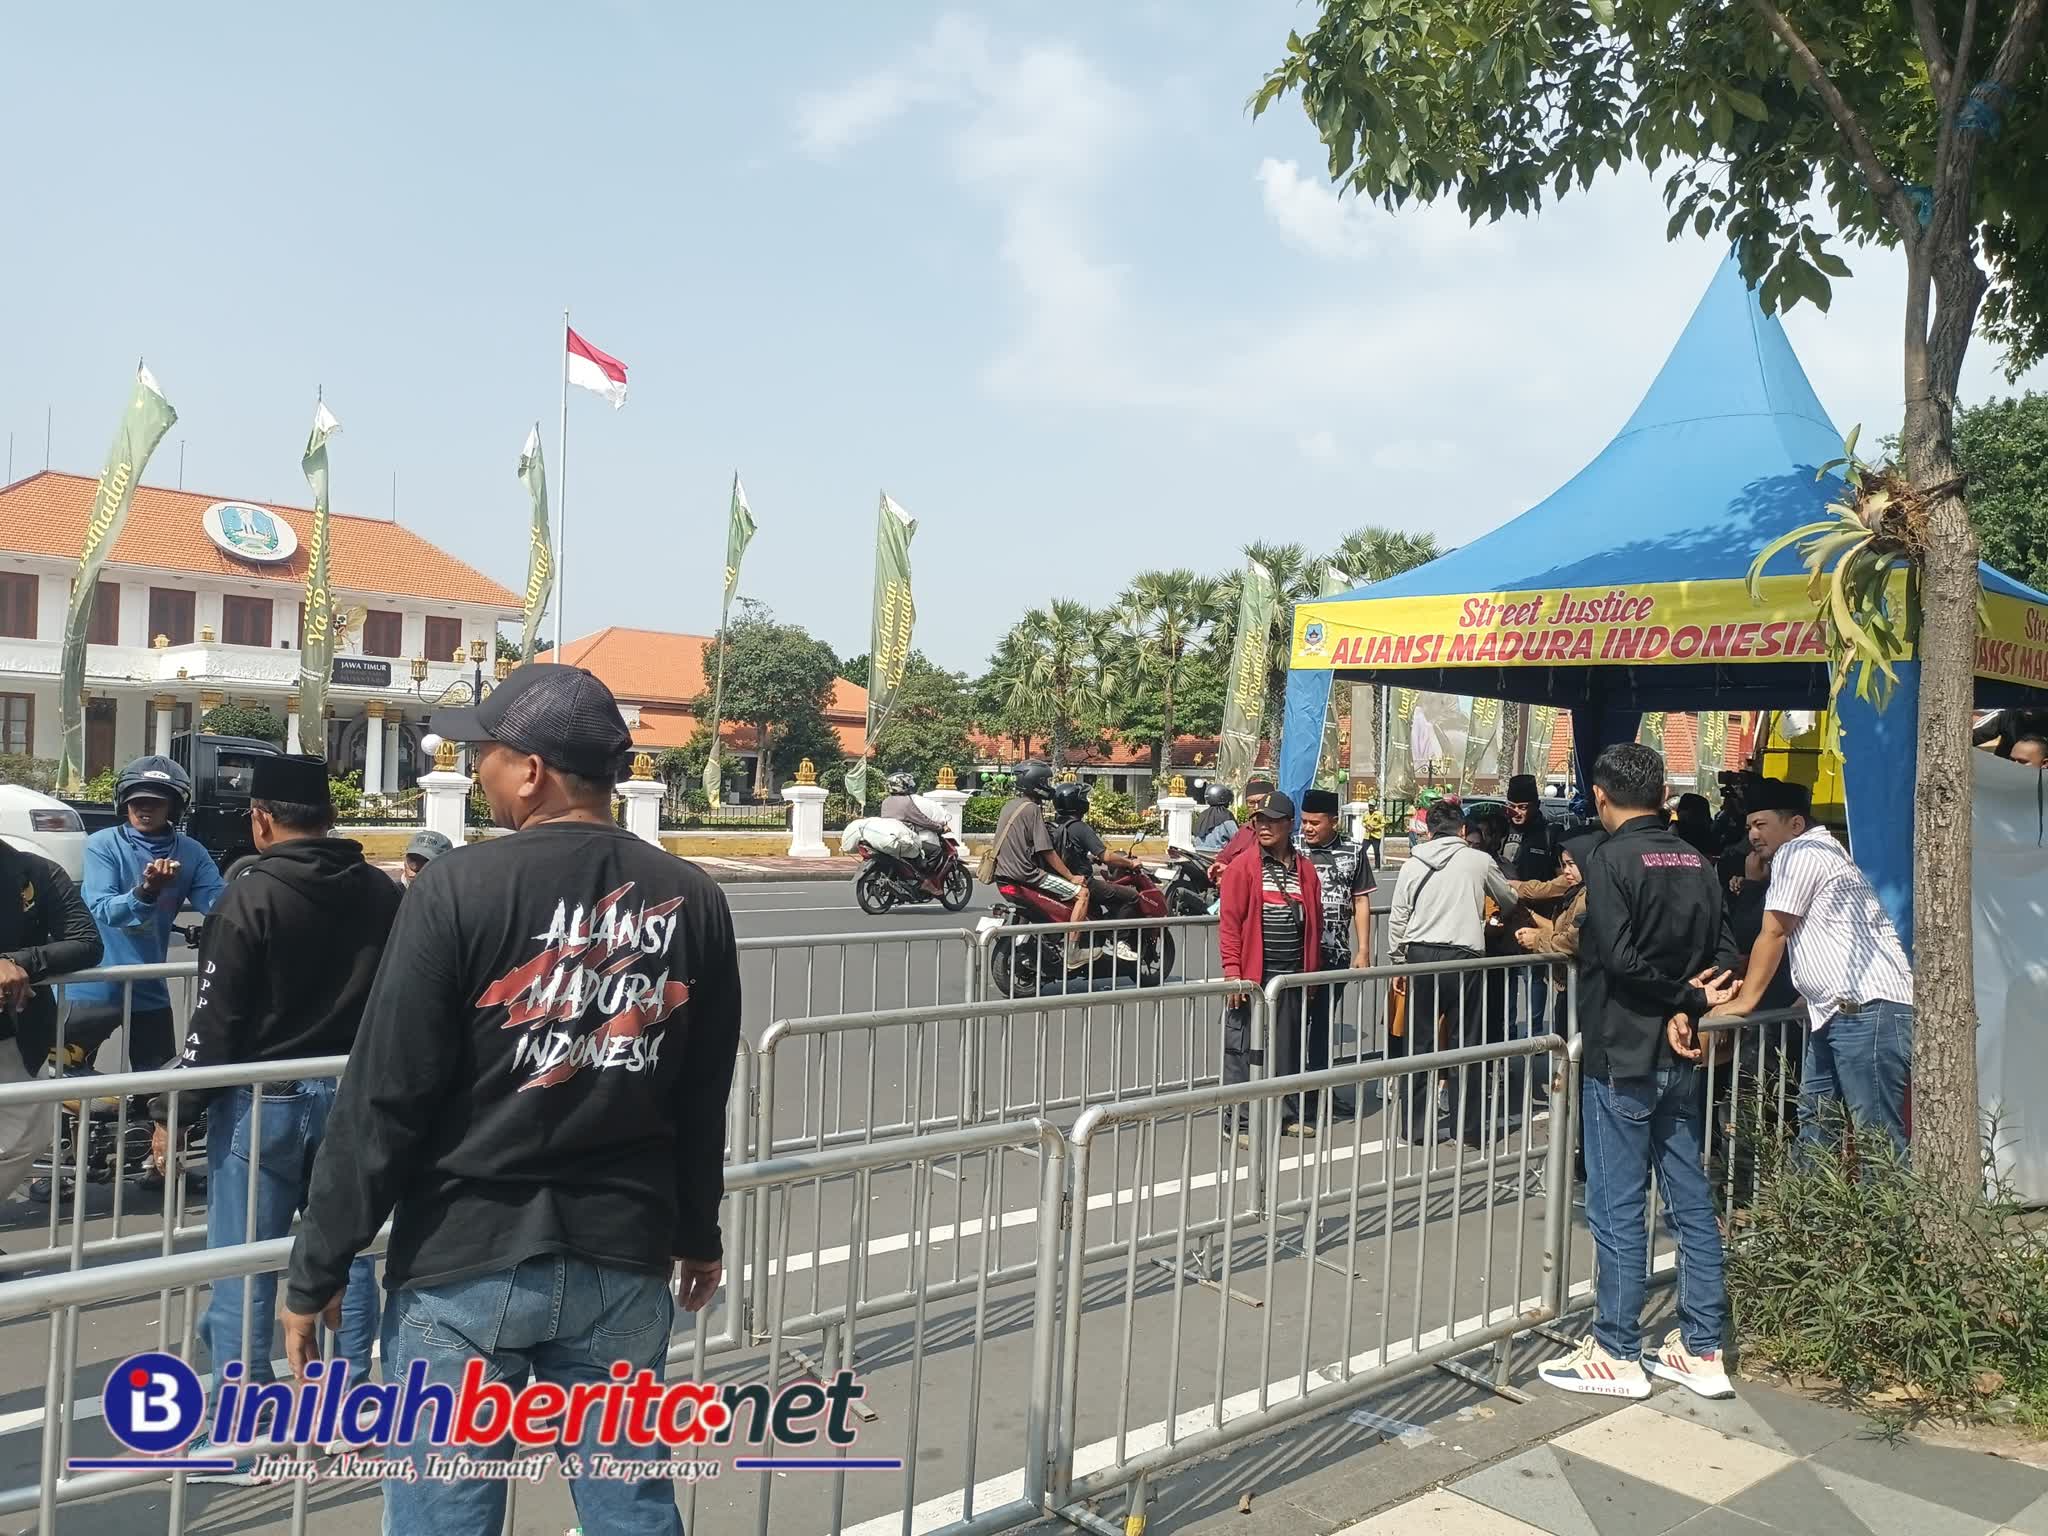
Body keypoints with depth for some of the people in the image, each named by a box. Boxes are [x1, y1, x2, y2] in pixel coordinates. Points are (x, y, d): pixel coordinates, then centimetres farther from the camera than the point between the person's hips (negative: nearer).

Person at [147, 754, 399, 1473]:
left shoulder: (251, 894, -13)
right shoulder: (384, 893, 2)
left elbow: (214, 1020, -13)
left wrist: (173, 1111, -5)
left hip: (264, 1098, -5)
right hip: (356, 1095, 5)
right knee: (348, 1252, 12)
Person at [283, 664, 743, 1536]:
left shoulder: (460, 889, -13)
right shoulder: (693, 901, 0)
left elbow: (383, 1101, -11)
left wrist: (317, 1269, -1)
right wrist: (698, 1233, 21)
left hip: (465, 1258, -4)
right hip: (625, 1257, 4)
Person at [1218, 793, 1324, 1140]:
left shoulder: (1306, 868, 10)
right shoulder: (1243, 867, -3)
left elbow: (1314, 922, 14)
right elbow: (1229, 921, -8)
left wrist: (1312, 970, 12)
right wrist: (1233, 970, -14)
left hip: (1293, 977, 4)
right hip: (1253, 977, -4)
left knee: (1291, 1047, 12)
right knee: (1245, 1047, 0)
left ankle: (1292, 1114, 24)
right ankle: (1242, 1121, 8)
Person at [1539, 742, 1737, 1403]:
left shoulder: (1609, 860, -13)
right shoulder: (1697, 862, 8)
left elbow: (1620, 959, -22)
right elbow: (1724, 954, 3)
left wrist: (1681, 994, -7)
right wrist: (1687, 1008, -8)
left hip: (1622, 1060, -7)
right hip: (1682, 1060, 7)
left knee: (1618, 1208, 1)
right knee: (1691, 1202, 12)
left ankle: (1617, 1354, 10)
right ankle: (1702, 1352, 20)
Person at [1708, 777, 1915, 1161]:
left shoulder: (1798, 853, -7)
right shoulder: (1822, 850, 23)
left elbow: (1774, 934, -6)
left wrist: (1745, 1000, 1)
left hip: (1870, 1010, -11)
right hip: (1838, 1012, 11)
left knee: (1878, 1137, -11)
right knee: (1814, 1123, 15)